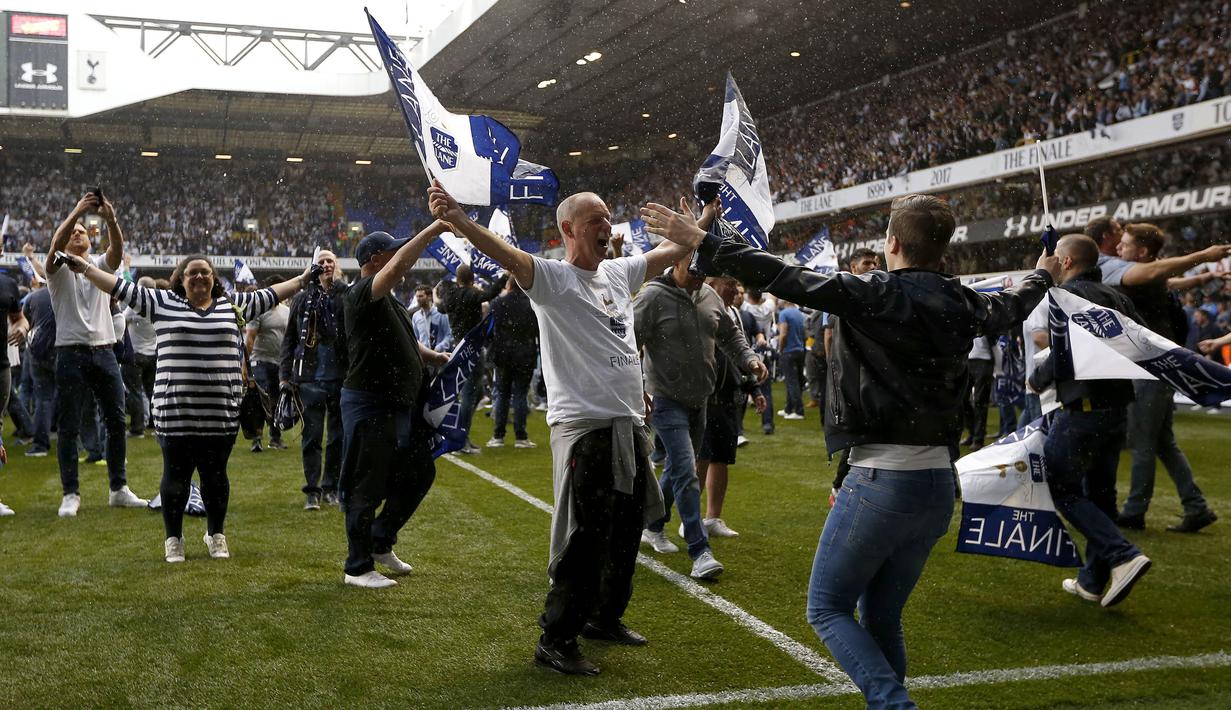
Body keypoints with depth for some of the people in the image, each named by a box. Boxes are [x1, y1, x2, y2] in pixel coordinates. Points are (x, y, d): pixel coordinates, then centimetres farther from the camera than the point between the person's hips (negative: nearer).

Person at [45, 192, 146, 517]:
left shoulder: (101, 265, 12)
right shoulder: (59, 268, 4)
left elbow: (117, 249, -9)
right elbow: (56, 244, -18)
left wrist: (111, 219, -28)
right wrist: (77, 210, -30)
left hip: (104, 351, 4)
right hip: (71, 353, -3)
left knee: (117, 421, 5)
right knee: (69, 427, -1)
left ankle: (119, 489, 15)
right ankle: (71, 494, 5)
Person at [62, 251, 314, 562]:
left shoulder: (233, 305, 11)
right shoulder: (163, 303, 6)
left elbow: (268, 295, 18)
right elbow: (122, 288, 8)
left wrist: (303, 280, 21)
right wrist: (86, 268, 5)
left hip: (222, 412, 1)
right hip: (175, 411, -1)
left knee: (215, 474, 10)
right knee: (176, 475, 7)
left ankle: (216, 535, 26)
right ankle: (173, 539, 21)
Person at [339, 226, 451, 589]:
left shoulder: (389, 301, 17)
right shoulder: (361, 294, -14)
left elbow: (404, 341, 29)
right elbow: (398, 267, -32)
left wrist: (433, 356, 12)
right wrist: (432, 230, -31)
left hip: (401, 406, 10)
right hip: (369, 405, -10)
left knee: (420, 473, 18)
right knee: (367, 488, 0)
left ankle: (381, 544, 32)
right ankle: (358, 568, 12)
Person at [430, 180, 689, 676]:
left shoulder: (619, 273, 12)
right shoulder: (553, 278, -9)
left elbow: (674, 250, 26)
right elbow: (507, 256, -28)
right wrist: (458, 221, -46)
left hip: (630, 425, 8)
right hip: (583, 426, -8)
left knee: (626, 530, 18)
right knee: (584, 540, -6)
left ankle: (605, 617, 36)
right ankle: (555, 640, 7)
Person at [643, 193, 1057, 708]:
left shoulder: (876, 294, -10)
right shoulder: (962, 304, 9)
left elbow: (786, 279, -16)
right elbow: (1008, 308, 30)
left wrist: (702, 241, -11)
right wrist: (1041, 277, 53)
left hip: (881, 480, -7)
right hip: (938, 485, 7)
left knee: (827, 609, 6)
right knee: (881, 617, 19)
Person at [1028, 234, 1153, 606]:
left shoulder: (1065, 295, -12)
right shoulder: (1116, 297, 12)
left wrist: (1037, 380, -5)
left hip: (1081, 409, -8)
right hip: (1117, 409, 8)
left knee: (1062, 489, 2)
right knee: (1100, 491, 14)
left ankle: (1123, 555, -12)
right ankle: (1093, 581, 19)